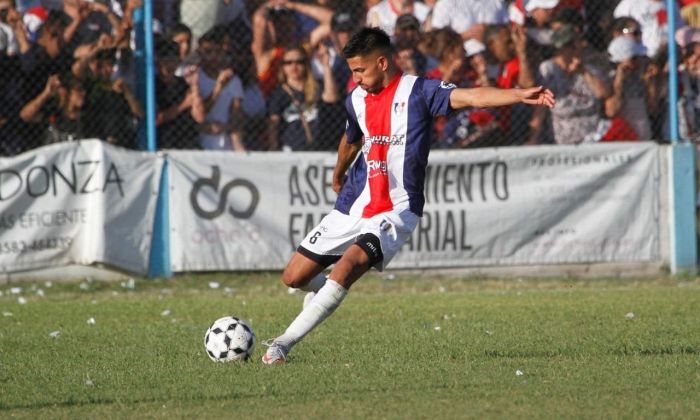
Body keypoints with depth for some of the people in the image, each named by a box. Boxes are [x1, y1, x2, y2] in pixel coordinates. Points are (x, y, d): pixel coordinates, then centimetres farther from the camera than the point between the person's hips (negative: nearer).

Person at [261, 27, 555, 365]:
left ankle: (284, 343, -24)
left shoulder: (417, 92, -10)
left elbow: (471, 97, -23)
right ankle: (322, 292, 41)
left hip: (395, 210, -6)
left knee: (347, 267, -30)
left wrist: (520, 95, -37)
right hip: (352, 207, 6)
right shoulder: (356, 100, 8)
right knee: (293, 278, 5)